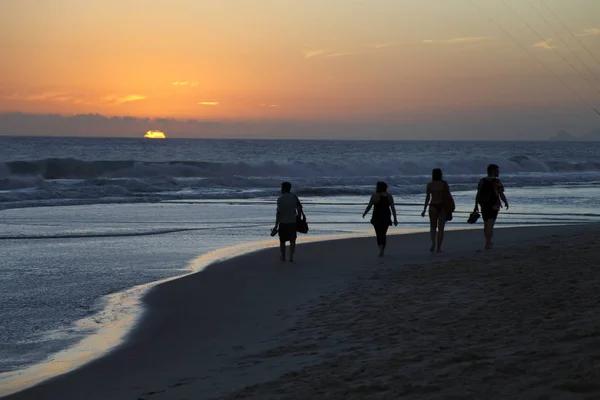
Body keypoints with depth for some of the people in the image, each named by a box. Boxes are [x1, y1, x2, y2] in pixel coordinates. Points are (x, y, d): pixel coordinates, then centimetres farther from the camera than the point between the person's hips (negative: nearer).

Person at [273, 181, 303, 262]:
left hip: (283, 222, -3)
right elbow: (299, 207, 5)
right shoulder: (294, 197, 1)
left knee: (282, 241, 12)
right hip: (293, 222, 3)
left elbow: (278, 213, -15)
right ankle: (291, 257, 0)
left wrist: (276, 226, -13)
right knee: (292, 241, 6)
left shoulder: (280, 199, -11)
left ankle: (283, 257, 22)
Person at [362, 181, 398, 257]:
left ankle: (381, 247, -21)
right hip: (386, 218, 3)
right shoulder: (389, 196, 1)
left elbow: (369, 206, -6)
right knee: (383, 234, 13)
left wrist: (364, 214, 10)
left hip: (377, 218, -3)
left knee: (379, 234, 3)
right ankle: (382, 252, 14)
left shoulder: (375, 196, -9)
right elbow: (393, 208, -2)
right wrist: (395, 219, 1)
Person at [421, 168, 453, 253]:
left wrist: (424, 210, 2)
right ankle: (439, 247, 3)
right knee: (441, 228, 6)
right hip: (443, 206, 0)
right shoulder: (444, 184, -1)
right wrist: (450, 209, 9)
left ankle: (433, 243, -11)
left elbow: (427, 198, -3)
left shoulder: (429, 185, -2)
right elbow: (448, 196, 1)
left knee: (433, 227, 13)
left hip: (433, 206, 0)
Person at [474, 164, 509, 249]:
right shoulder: (497, 181, -11)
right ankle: (487, 244, -9)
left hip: (484, 206, 5)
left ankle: (488, 242, 28)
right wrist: (506, 203, 3)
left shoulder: (482, 181, 2)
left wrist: (476, 206, 5)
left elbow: (478, 194, 0)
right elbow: (501, 195, -13)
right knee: (490, 225, -3)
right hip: (494, 206, -5)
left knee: (486, 224, 17)